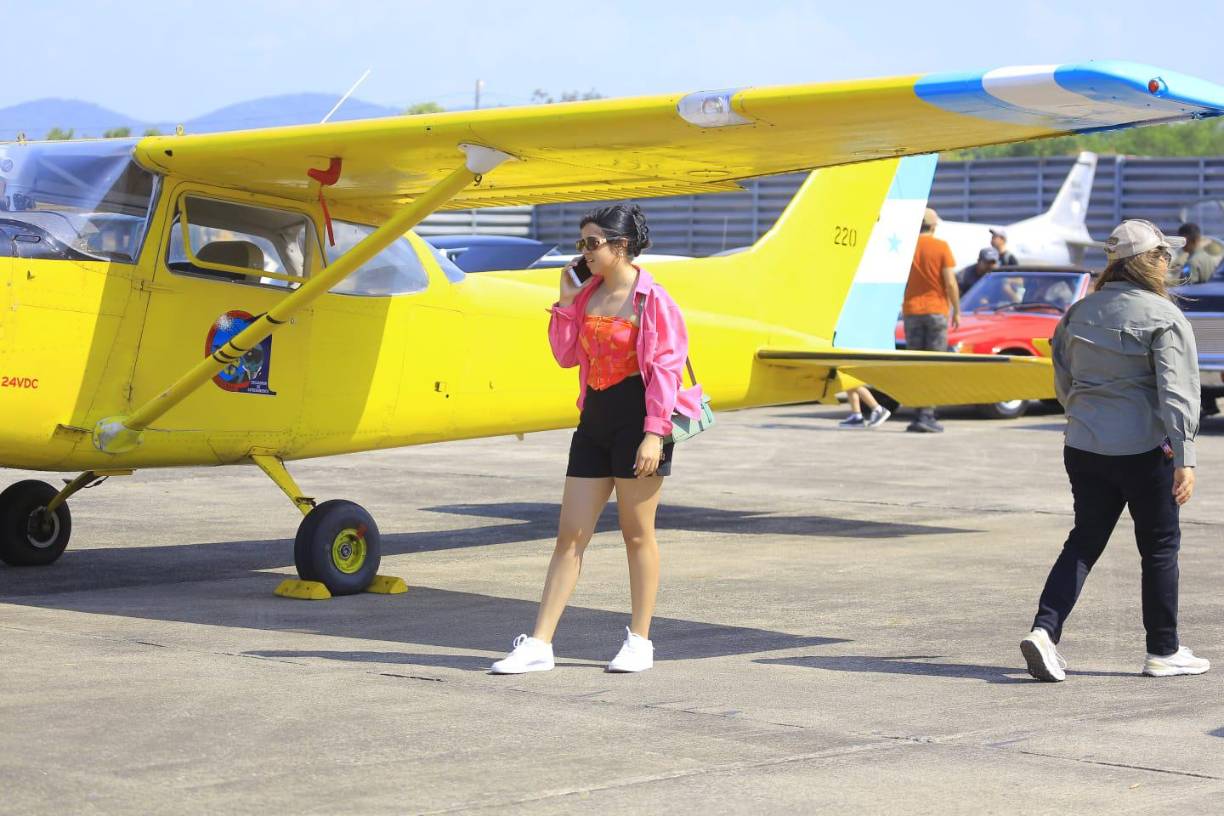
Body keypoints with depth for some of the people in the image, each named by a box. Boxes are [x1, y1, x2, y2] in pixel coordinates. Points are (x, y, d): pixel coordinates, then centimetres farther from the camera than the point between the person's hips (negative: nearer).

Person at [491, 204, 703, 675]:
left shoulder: (652, 299, -9)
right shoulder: (588, 294, 10)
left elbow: (666, 367, -12)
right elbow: (567, 356, 15)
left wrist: (655, 432, -18)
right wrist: (566, 302, 4)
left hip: (635, 418, -7)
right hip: (595, 417, 7)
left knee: (637, 534, 3)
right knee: (569, 536, 4)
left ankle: (640, 641, 15)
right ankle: (538, 645, 3)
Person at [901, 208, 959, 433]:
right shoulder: (941, 247, -6)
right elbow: (950, 282, -9)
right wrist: (956, 311, 0)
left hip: (911, 310, 3)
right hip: (936, 310, -3)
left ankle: (919, 413, 4)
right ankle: (927, 415, -8)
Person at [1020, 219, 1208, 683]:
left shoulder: (1079, 312, 9)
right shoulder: (1164, 317, -10)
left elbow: (1063, 381, 16)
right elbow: (1176, 391, -17)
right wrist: (1184, 457, -18)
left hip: (1083, 448, 5)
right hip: (1143, 451, -5)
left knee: (1084, 541, 12)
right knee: (1160, 547, 8)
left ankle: (1044, 630, -6)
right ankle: (1163, 653, 16)